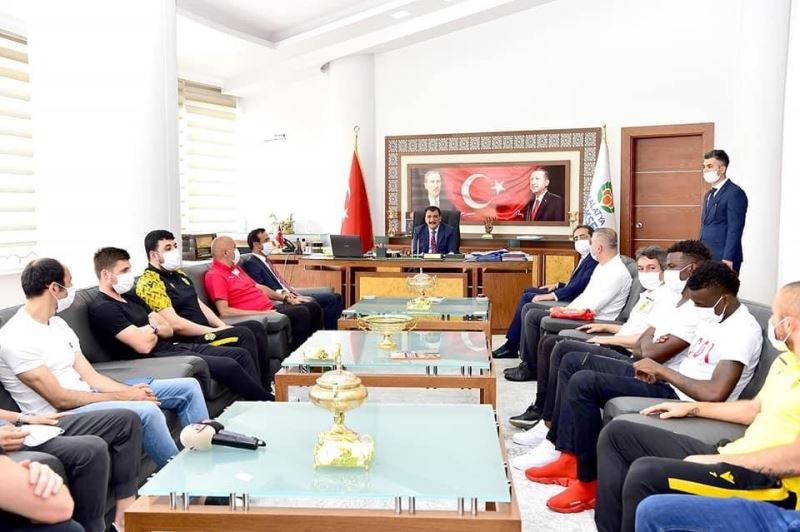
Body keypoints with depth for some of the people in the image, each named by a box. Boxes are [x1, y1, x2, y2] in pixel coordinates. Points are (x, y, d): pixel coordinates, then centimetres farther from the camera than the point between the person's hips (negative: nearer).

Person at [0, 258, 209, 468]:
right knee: (146, 412, -35)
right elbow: (60, 399, -19)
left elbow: (90, 376, 7)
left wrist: (131, 391, -11)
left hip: (86, 397, 9)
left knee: (188, 387, 1)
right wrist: (124, 396, -16)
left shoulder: (57, 323, 12)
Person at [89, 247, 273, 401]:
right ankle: (269, 403, -2)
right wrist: (155, 328, 0)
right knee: (229, 366, -20)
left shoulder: (130, 297, 17)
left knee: (241, 354, 1)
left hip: (172, 346, 10)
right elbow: (145, 345, -22)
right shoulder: (102, 309, -12)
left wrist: (150, 329, -7)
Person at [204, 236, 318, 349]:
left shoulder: (234, 268, 17)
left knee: (313, 307, 7)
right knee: (301, 313, -25)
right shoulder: (215, 276, -13)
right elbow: (224, 311, -22)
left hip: (270, 309, 10)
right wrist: (260, 313, -24)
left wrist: (285, 297, 18)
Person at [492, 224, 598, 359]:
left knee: (527, 298, -13)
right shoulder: (585, 258, 16)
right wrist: (557, 285, 9)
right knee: (528, 291, 11)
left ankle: (511, 347, -2)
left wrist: (552, 295, -28)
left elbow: (580, 285, -27)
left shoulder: (593, 259, -16)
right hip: (569, 296, 11)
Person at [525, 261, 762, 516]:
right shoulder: (713, 316, 11)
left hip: (682, 399, -10)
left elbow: (715, 394, -29)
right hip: (670, 382, 10)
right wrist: (656, 369, 2)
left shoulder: (743, 331, -18)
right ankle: (570, 458, 6)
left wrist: (661, 370, -17)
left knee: (583, 382, -23)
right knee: (573, 362, 6)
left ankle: (590, 483, -10)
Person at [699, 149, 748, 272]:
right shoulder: (709, 194, 19)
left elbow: (735, 229, -15)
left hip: (724, 260, -8)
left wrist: (728, 258, -20)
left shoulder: (735, 193, -8)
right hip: (706, 258, 8)